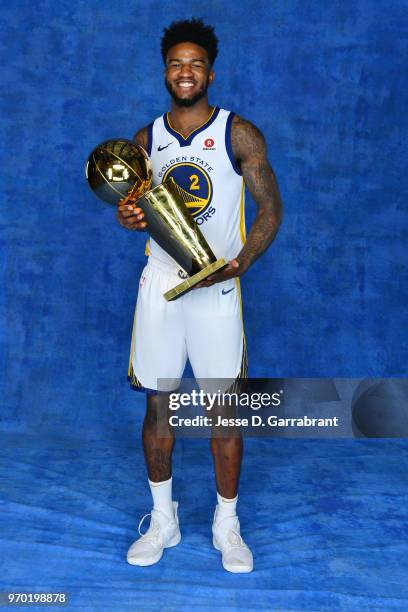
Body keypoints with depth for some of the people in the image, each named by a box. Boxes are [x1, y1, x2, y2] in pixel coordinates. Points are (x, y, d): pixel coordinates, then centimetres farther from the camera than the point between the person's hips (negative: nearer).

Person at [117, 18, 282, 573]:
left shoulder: (239, 134, -1)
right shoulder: (146, 140, 10)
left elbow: (271, 209, -2)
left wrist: (240, 263, -19)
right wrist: (131, 218, -7)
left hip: (217, 288, -3)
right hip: (159, 283, 3)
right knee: (157, 404, 8)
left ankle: (227, 525, 23)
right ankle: (163, 520, 27)